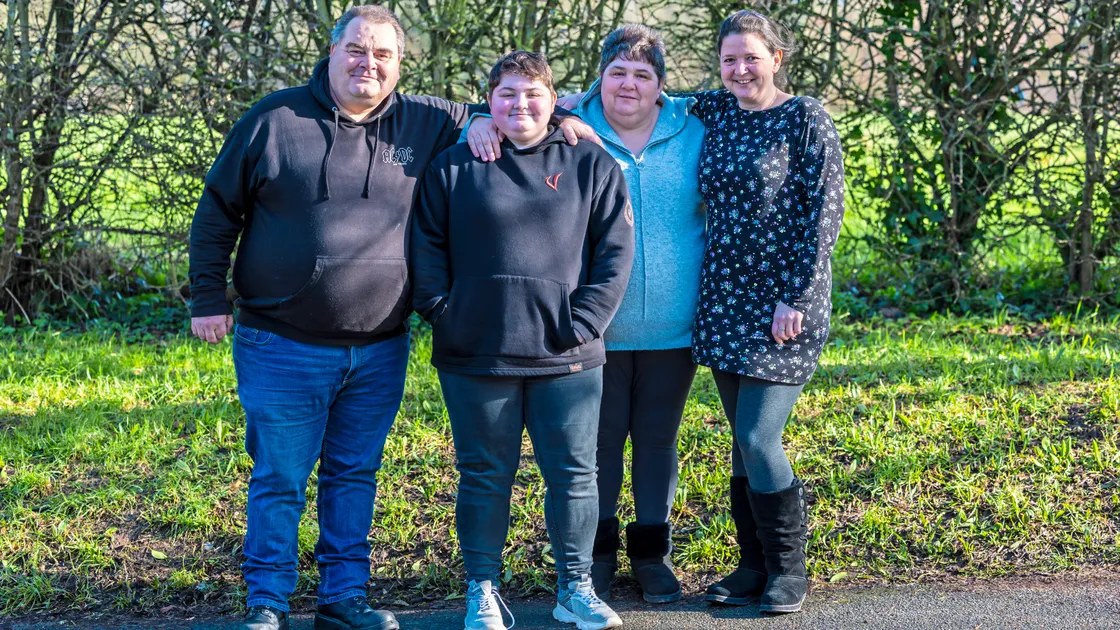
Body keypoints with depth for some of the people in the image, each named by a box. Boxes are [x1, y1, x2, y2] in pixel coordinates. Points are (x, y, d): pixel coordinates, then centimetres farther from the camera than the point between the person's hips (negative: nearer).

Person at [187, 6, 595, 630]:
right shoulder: (276, 119, -3)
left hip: (379, 352, 3)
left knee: (356, 475, 13)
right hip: (282, 348, -3)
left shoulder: (425, 124, 3)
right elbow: (218, 211, 4)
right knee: (279, 479, 3)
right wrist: (208, 298, 2)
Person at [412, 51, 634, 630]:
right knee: (484, 476, 7)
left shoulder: (592, 166, 5)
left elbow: (614, 254, 2)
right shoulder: (453, 167, 6)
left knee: (574, 473, 5)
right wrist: (443, 315, -4)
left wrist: (583, 324, -7)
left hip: (566, 357, 0)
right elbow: (427, 250, 7)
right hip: (475, 358, 0)